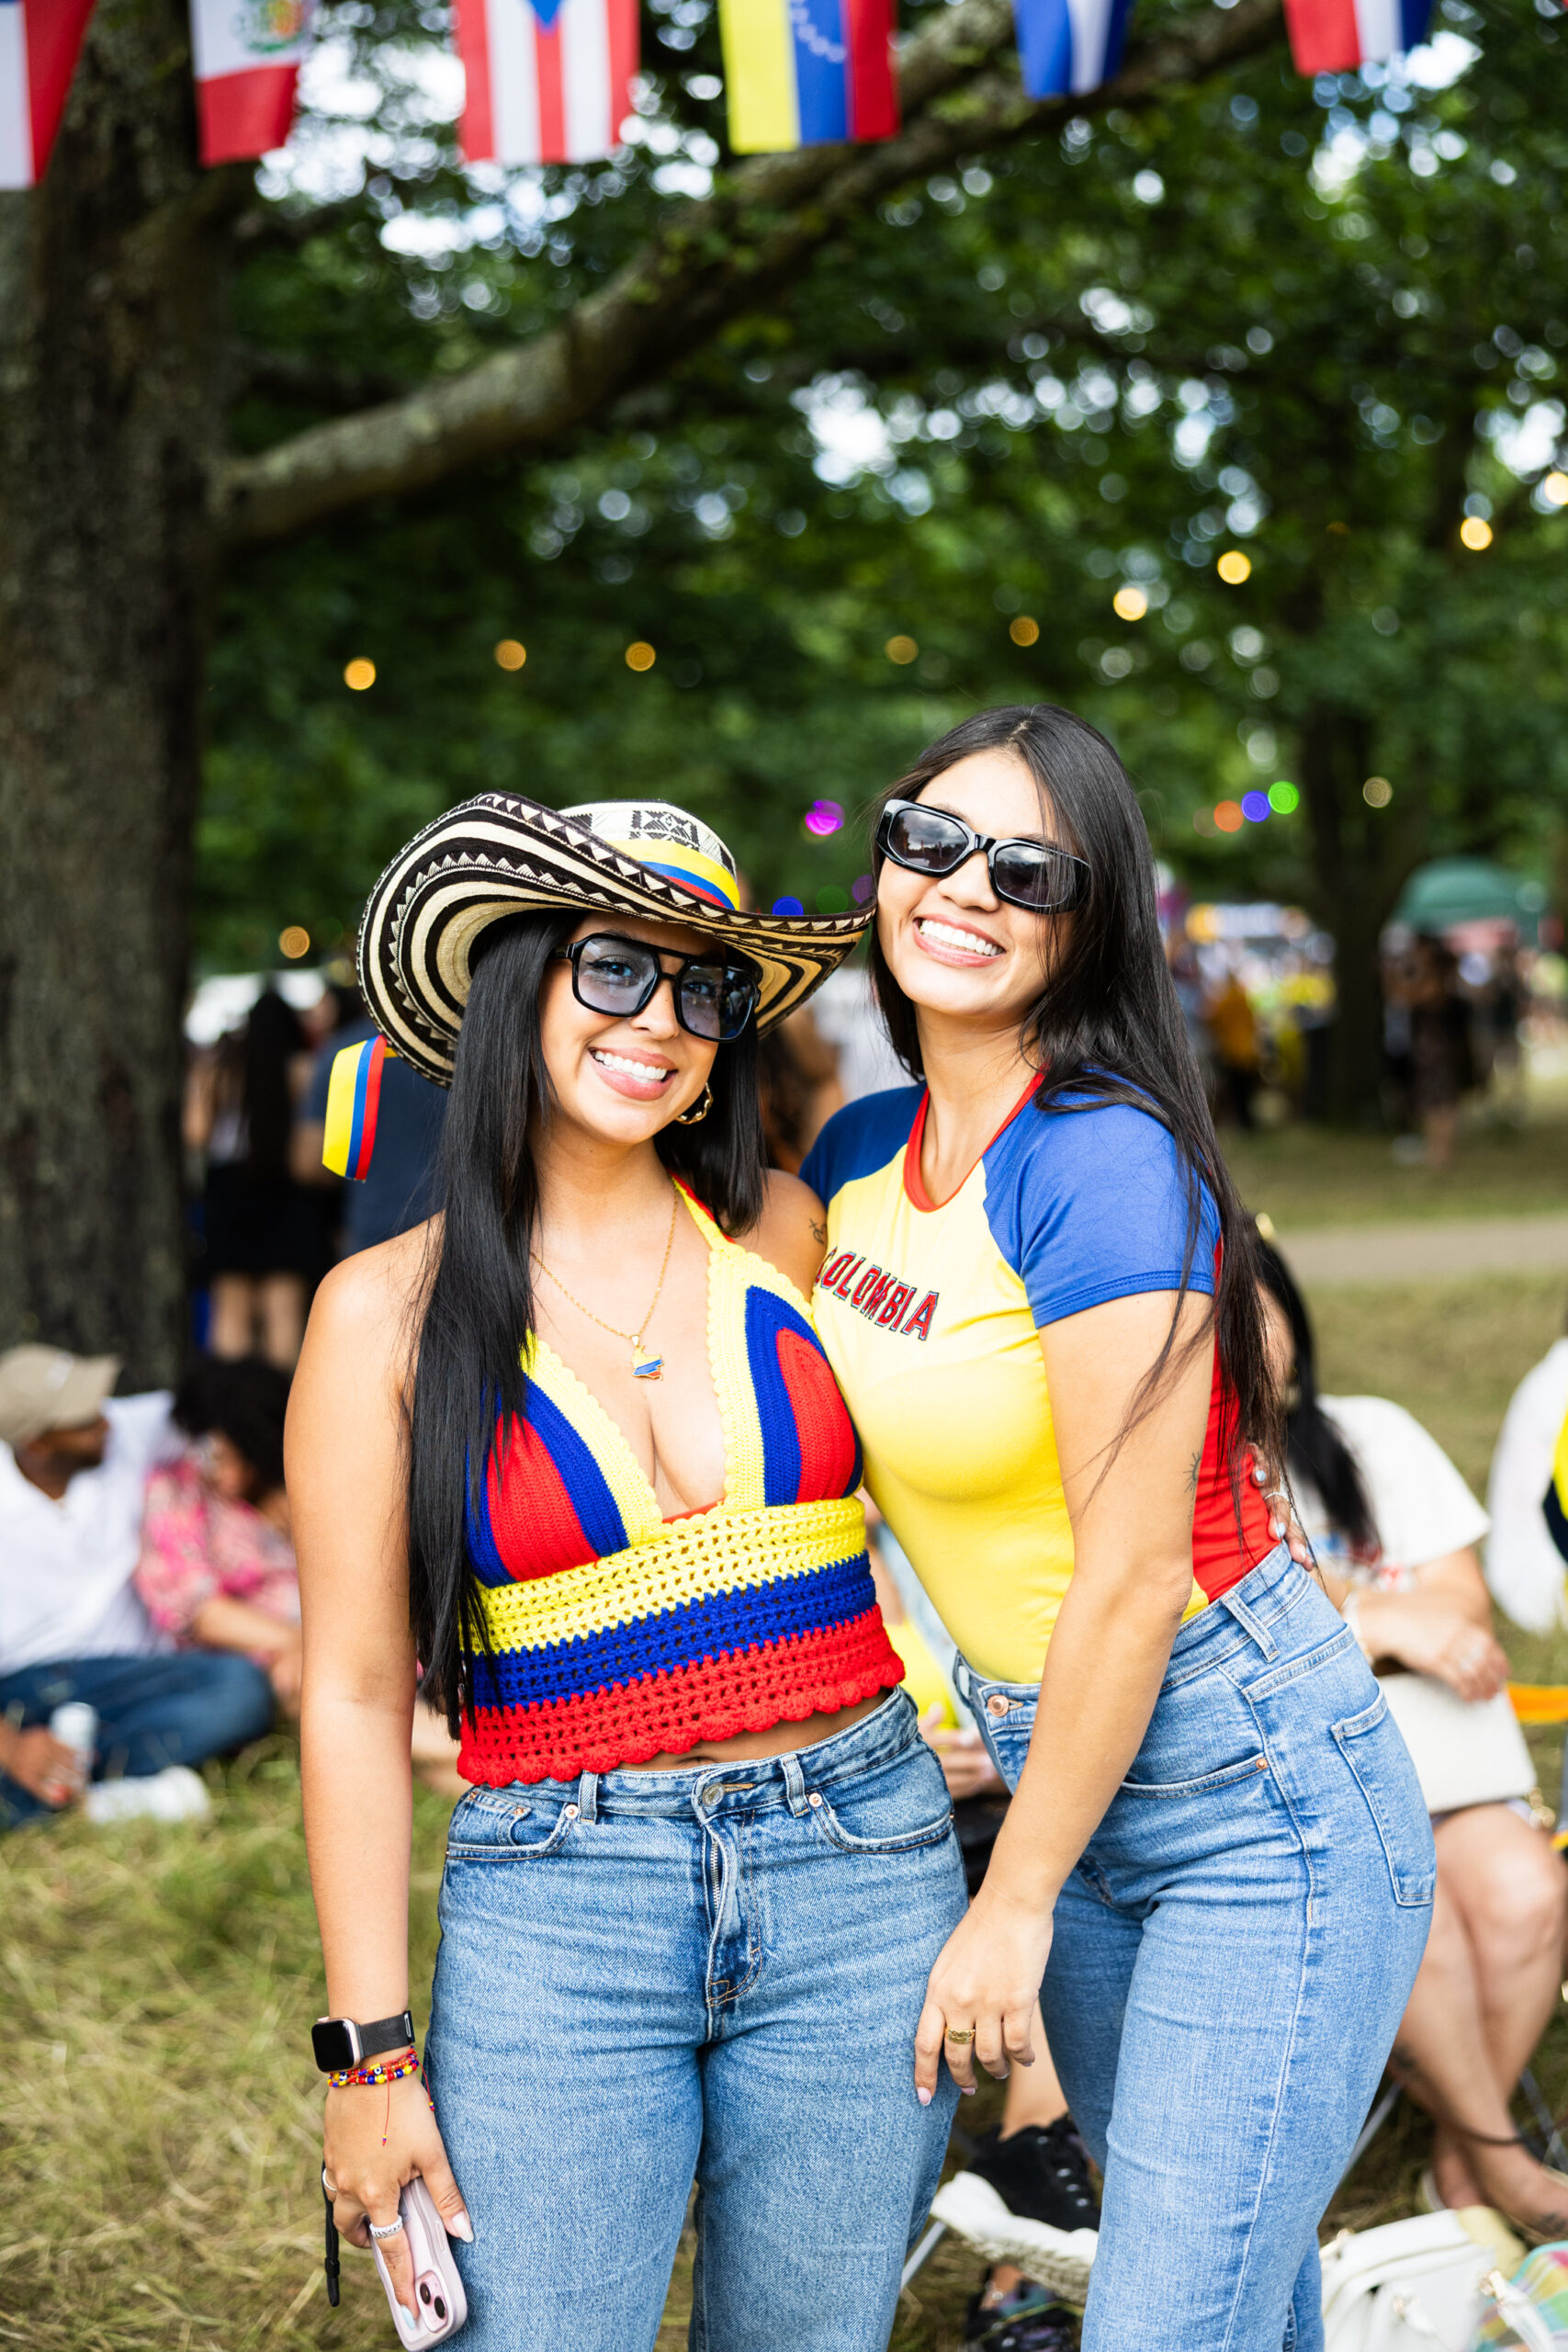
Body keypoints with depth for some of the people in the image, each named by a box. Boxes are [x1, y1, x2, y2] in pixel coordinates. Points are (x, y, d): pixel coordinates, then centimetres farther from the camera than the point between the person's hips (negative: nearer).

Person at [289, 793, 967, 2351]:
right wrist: (369, 2052, -4)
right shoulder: (388, 1311, -2)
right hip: (554, 1915, -2)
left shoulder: (785, 1237, 4)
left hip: (857, 1875, 3)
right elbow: (353, 1696, -2)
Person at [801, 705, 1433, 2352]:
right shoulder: (861, 1152, 4)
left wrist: (1012, 1906, -14)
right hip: (1060, 1769, 8)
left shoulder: (1104, 1163, -20)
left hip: (1257, 1798, -8)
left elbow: (1135, 1573, -20)